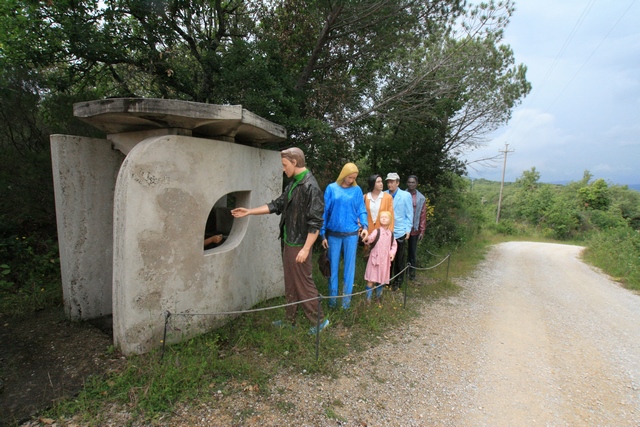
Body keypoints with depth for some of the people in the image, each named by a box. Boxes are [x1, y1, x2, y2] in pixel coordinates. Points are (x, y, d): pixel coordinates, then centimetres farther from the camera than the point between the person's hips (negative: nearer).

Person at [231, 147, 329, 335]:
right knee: (290, 284, 18)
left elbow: (315, 222, -21)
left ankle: (319, 320, 20)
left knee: (303, 284, 2)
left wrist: (305, 248, -21)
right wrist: (249, 211, 15)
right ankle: (289, 319, 32)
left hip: (299, 245, -9)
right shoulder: (293, 184, 10)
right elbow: (276, 205, 16)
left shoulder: (310, 186, -19)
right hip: (288, 242, 9)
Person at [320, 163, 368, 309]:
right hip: (333, 234, 0)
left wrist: (365, 226, -17)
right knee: (333, 265, 9)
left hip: (351, 234, 1)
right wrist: (323, 234, -2)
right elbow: (325, 212, -1)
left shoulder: (357, 190, 1)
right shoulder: (331, 188, -3)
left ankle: (347, 296, 22)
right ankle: (332, 296, 22)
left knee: (349, 265, 9)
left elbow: (361, 211, 3)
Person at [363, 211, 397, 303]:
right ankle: (368, 298, 10)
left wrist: (392, 253, 1)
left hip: (385, 260, 4)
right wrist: (366, 238, -45)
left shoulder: (391, 234, 5)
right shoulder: (377, 231, -8)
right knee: (371, 280, -3)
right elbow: (370, 238, -24)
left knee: (381, 280, 14)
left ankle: (378, 297, 31)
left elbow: (394, 245, 17)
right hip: (375, 259, -4)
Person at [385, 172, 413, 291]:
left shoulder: (406, 195, -6)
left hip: (399, 232, -2)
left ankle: (398, 282, 25)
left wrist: (408, 230, -5)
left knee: (399, 259, 11)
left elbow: (409, 214, -2)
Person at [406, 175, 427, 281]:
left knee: (413, 251, 11)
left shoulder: (421, 198, 1)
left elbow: (423, 215, 1)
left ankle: (412, 272, 23)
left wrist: (422, 231, -2)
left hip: (414, 229, 1)